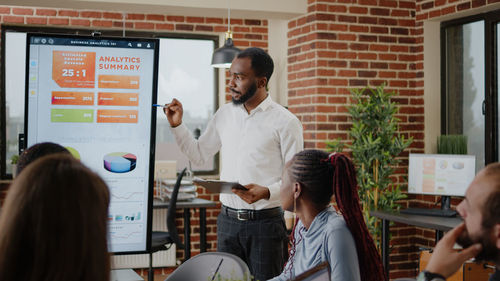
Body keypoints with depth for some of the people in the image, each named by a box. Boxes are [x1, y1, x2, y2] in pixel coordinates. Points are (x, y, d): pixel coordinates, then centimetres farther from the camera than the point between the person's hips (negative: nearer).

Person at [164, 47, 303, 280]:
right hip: (228, 220, 5)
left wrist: (267, 192, -24)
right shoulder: (224, 114, 8)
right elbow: (199, 155, 17)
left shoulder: (285, 122, -7)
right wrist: (177, 126, 6)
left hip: (265, 222, -4)